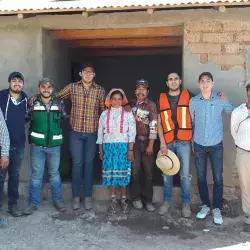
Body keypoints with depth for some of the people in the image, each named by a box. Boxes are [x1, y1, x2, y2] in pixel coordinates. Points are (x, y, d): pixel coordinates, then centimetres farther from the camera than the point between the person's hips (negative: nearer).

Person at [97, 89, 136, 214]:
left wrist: (130, 149, -9)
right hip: (108, 146, 2)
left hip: (123, 146, -2)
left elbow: (132, 132, -4)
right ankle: (113, 200, 15)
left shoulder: (128, 113, 1)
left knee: (123, 171, 1)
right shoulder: (104, 114, 7)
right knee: (110, 171, 3)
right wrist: (100, 149, 7)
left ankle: (124, 200, 14)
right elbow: (100, 132, 9)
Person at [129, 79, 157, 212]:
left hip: (147, 141, -2)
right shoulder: (130, 104, 8)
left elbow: (153, 126, -9)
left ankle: (148, 199, 13)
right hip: (133, 140, 2)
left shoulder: (151, 105, -3)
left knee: (148, 171, 2)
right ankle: (136, 198, 16)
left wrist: (150, 145, -13)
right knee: (135, 170, 2)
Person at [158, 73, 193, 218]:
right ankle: (167, 201, 21)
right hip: (167, 142, 2)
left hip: (184, 141, -1)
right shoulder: (161, 99, 7)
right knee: (167, 173, 9)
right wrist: (162, 142, -2)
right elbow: (159, 122, 6)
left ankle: (186, 203, 14)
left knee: (185, 173, 2)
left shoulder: (188, 96, 5)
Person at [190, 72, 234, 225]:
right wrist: (191, 141, 9)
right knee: (201, 177, 8)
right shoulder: (193, 101, -1)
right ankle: (205, 206, 24)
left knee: (218, 178, 1)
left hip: (216, 145, -1)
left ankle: (217, 209, 15)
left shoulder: (221, 100, -4)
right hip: (199, 145, 1)